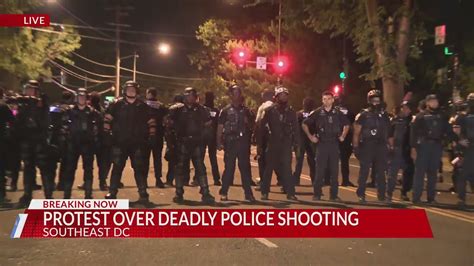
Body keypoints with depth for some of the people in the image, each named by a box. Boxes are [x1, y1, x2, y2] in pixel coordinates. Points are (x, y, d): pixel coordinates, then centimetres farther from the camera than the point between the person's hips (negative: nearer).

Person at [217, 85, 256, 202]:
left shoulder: (246, 110, 13)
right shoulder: (226, 110, 6)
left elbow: (252, 126, 17)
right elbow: (220, 127, 1)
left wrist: (248, 122, -5)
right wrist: (219, 142, -8)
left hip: (243, 142, 2)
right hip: (230, 142, -2)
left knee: (245, 167, 3)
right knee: (229, 168, 1)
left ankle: (248, 193, 8)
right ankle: (223, 192, 11)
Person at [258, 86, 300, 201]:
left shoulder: (291, 111, 7)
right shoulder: (270, 110, 0)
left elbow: (295, 129, 7)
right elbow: (262, 127, -1)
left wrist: (296, 145, 0)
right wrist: (260, 144, -5)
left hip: (286, 144, 1)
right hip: (272, 143, -1)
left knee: (287, 168, -2)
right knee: (269, 168, 4)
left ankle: (290, 193, 3)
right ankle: (264, 192, 14)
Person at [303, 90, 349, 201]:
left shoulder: (338, 113, 6)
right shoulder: (317, 112, -1)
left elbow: (346, 125, 22)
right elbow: (304, 124, 4)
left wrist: (343, 136, 12)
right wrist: (310, 136, 0)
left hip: (334, 144, 2)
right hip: (322, 144, -2)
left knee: (334, 171, 6)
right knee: (320, 170, -1)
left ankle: (334, 195, 14)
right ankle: (317, 194, 7)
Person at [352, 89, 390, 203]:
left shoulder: (384, 115, 12)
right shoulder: (363, 115, 0)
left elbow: (388, 132, 15)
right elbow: (356, 133, -3)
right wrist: (355, 147, -10)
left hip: (381, 146, 4)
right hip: (367, 146, -4)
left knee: (381, 172, 7)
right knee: (364, 171, -2)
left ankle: (381, 195, 15)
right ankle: (361, 195, 4)